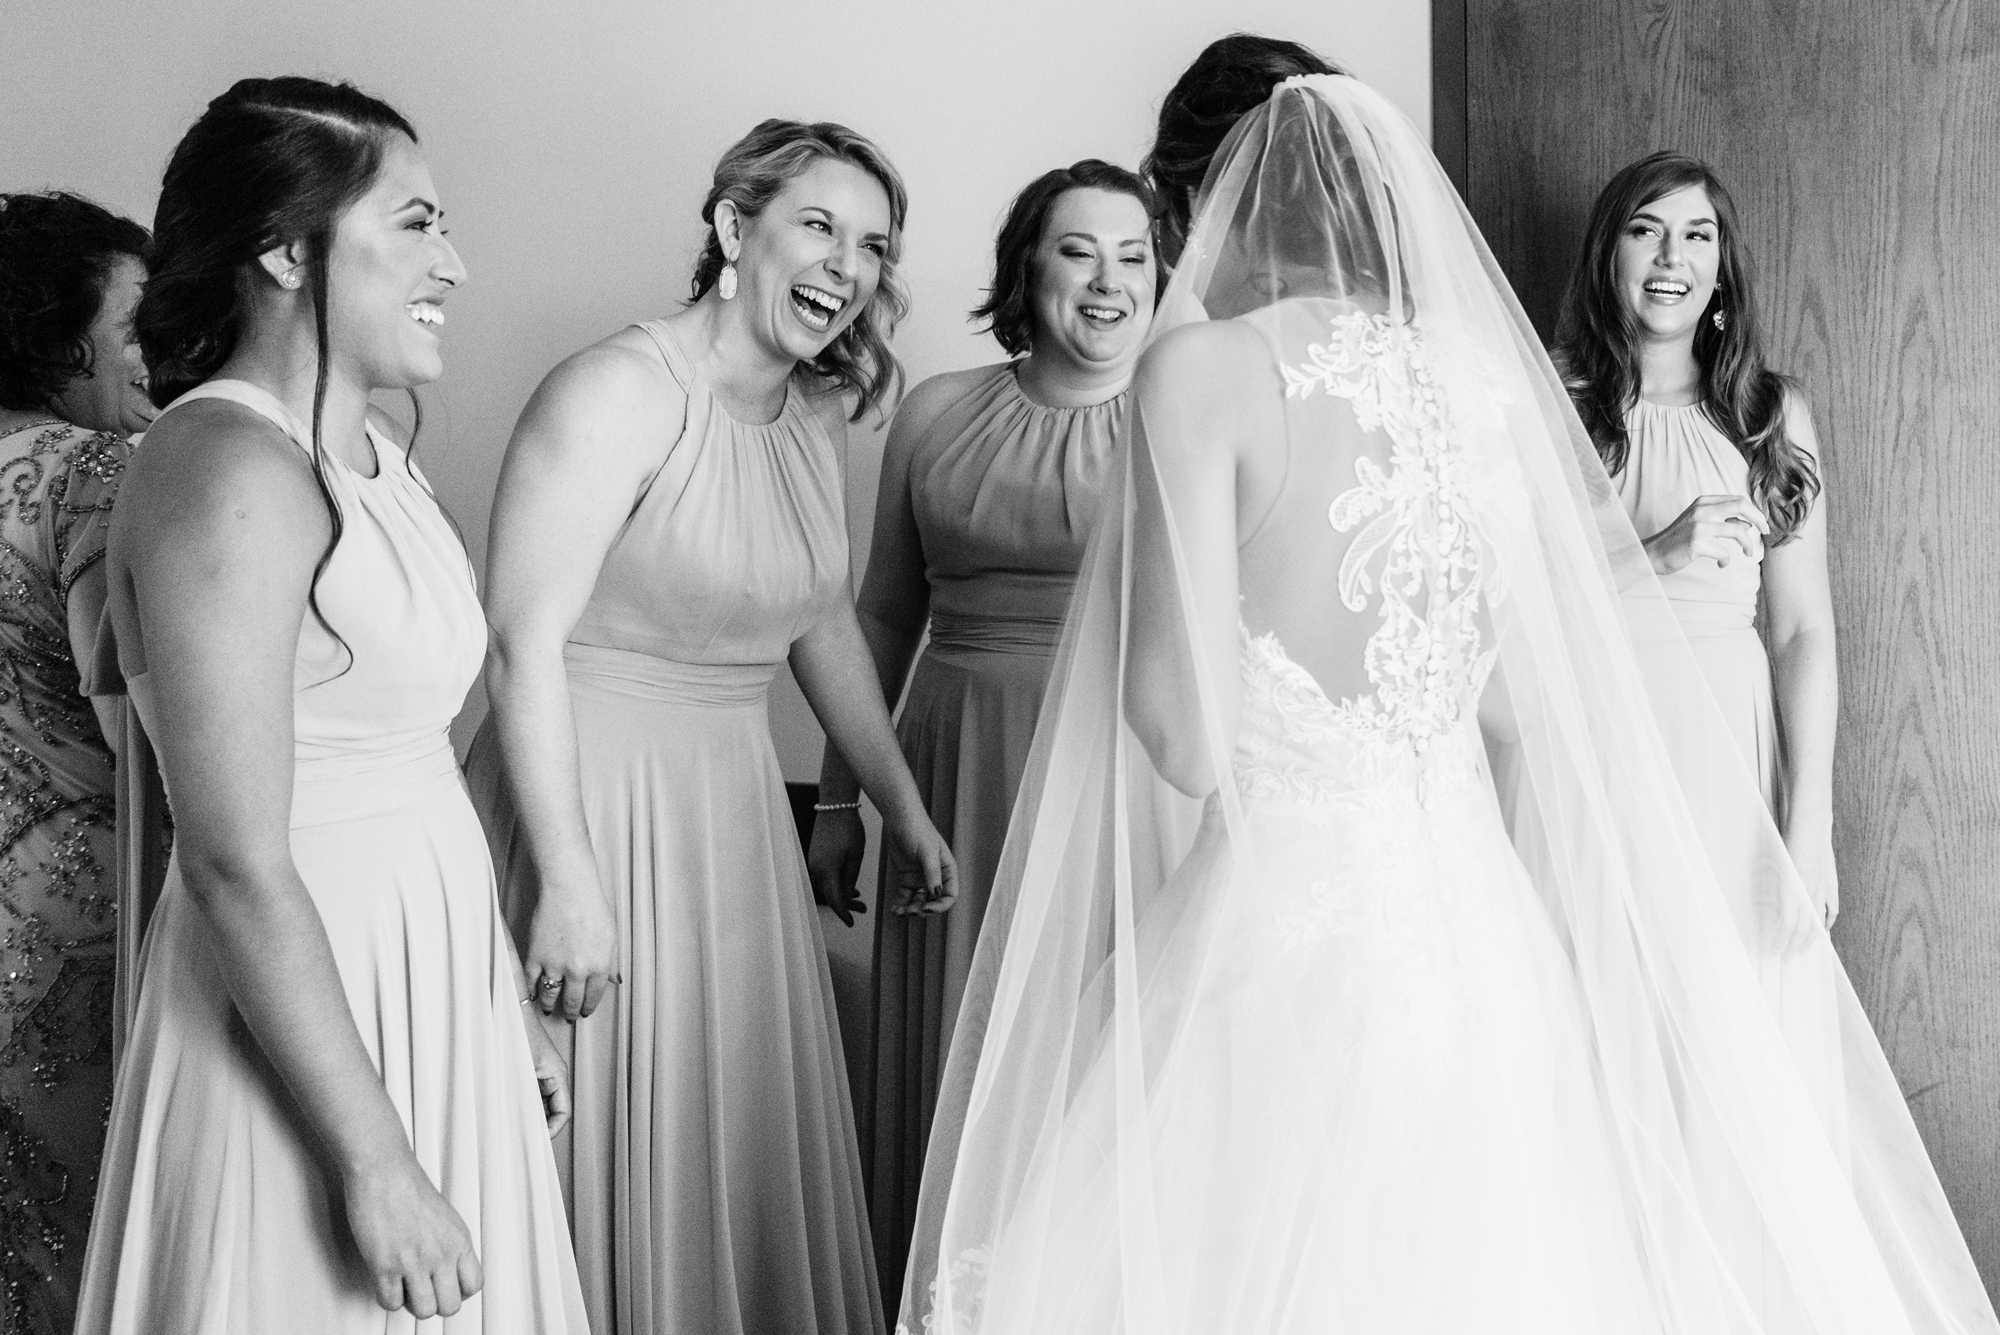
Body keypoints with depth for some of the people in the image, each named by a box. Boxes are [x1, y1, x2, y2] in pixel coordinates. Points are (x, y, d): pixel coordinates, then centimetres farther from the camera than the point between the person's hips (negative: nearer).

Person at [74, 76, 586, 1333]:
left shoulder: (374, 452, 8)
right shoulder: (230, 469, -19)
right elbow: (239, 866, -22)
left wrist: (510, 1002, 15)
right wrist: (378, 1162, -21)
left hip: (439, 983, 9)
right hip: (301, 1005, -9)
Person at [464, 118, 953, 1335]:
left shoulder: (817, 420, 9)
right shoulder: (621, 392, -15)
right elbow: (524, 642, -20)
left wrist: (908, 812, 20)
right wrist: (567, 881, -23)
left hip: (736, 810, 8)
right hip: (595, 799, -7)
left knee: (753, 1149, 16)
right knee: (625, 1157, 3)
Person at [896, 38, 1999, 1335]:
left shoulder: (1206, 367, -8)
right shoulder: (1483, 380, 6)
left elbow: (1186, 736, -13)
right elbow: (1524, 705, 10)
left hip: (1283, 910, -6)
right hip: (1475, 912, 6)